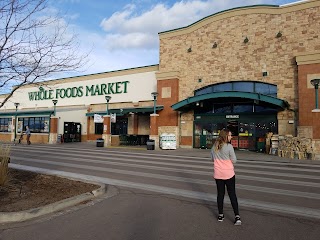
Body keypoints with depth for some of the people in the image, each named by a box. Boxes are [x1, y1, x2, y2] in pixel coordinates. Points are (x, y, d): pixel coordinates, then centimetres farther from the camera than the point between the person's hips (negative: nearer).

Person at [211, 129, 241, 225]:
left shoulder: (214, 147, 0)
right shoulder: (229, 146, -15)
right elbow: (234, 160, -9)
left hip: (218, 174, 4)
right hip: (229, 174, -4)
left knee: (220, 193, 13)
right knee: (232, 194, 7)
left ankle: (220, 215, 22)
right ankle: (237, 216, 8)